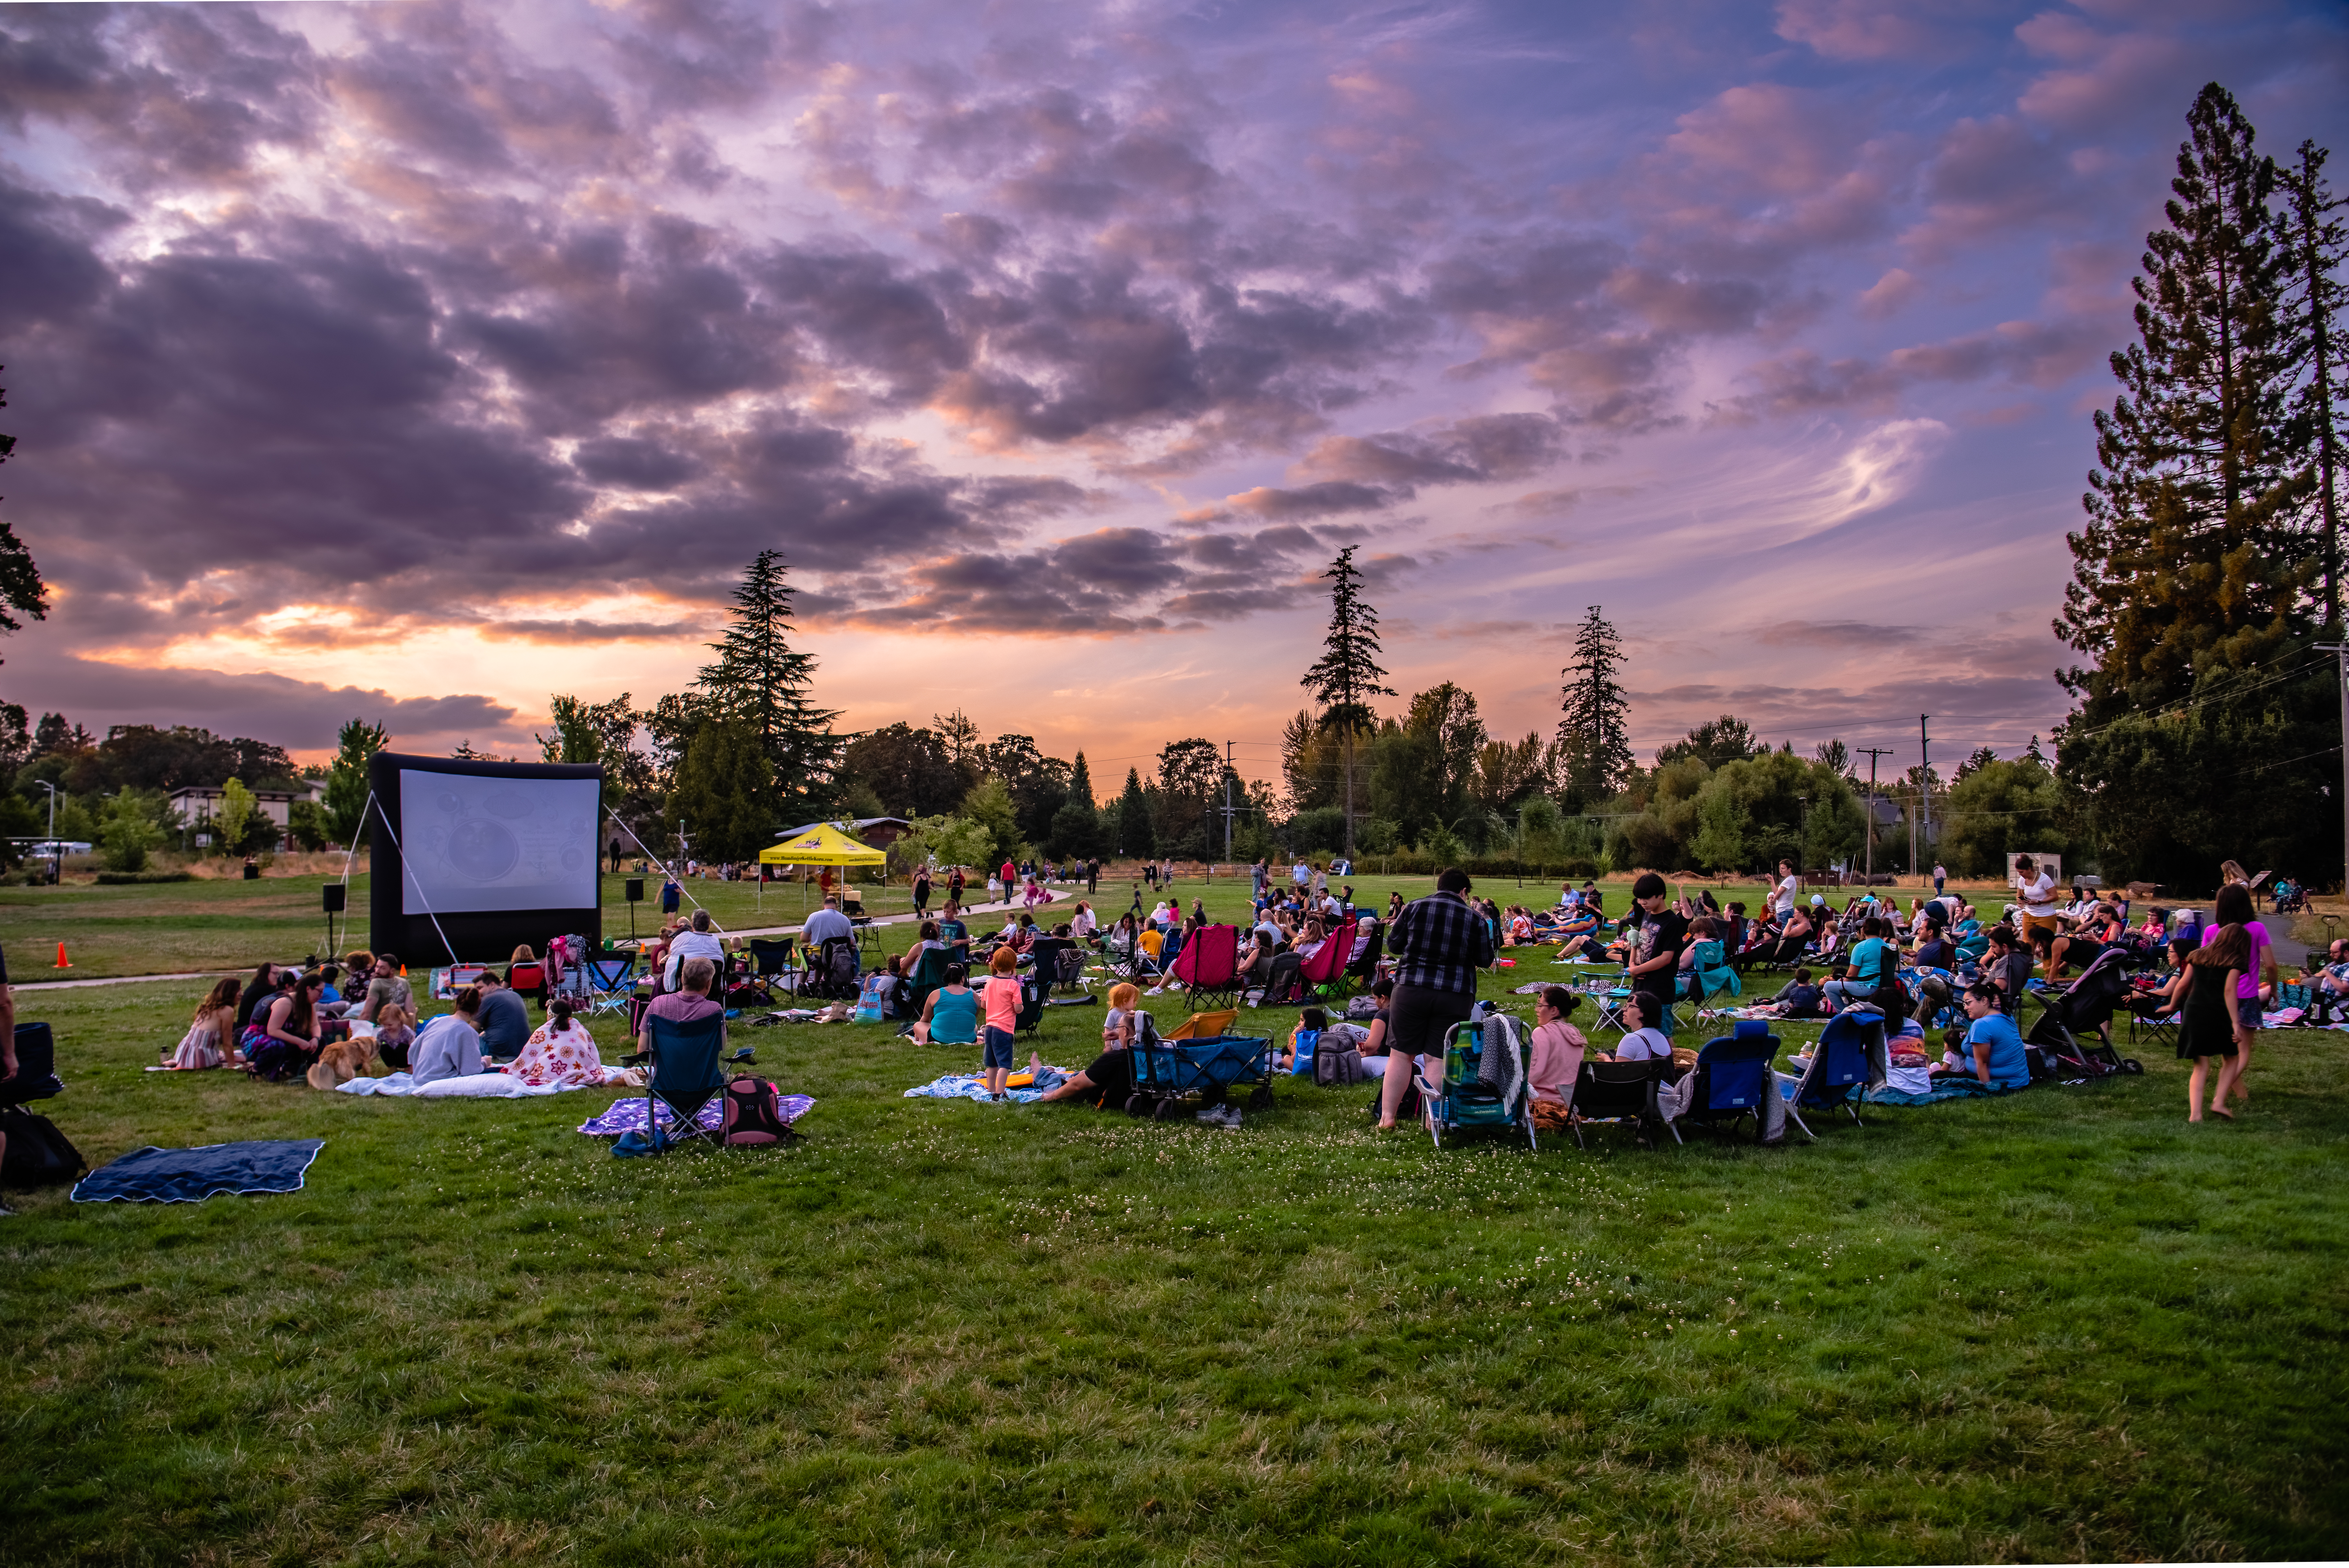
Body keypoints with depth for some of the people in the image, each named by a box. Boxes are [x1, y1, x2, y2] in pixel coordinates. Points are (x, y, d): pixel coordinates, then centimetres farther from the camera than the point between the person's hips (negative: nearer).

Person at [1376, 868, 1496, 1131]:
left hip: (1411, 990, 0)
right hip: (1455, 996, 0)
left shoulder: (1415, 907, 0)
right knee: (1439, 1059, 5)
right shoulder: (1474, 918, 0)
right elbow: (1485, 960, 7)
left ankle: (1387, 1117, 8)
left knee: (1401, 1054, 7)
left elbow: (1393, 945, 6)